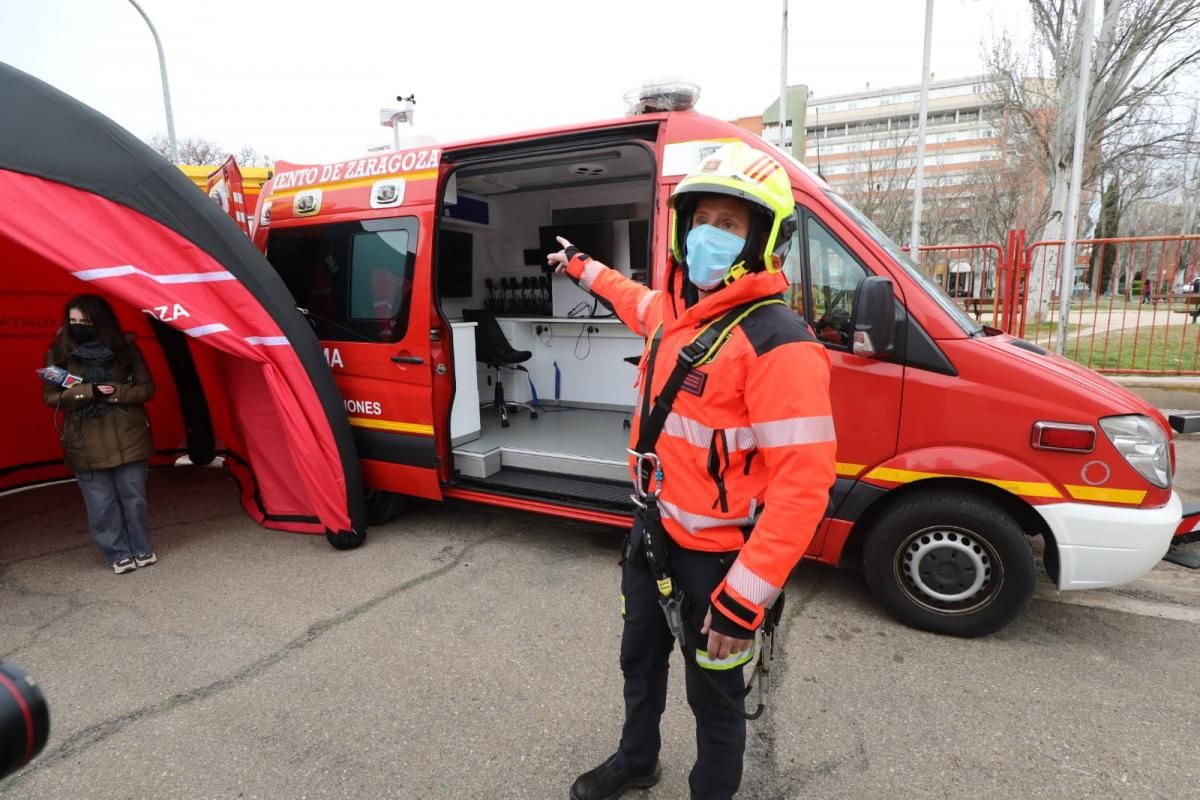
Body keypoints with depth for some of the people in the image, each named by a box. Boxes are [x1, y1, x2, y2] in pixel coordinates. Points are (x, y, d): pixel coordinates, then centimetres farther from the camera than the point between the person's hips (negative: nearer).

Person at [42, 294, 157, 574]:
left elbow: (146, 389, 1)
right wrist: (88, 392, -16)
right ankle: (119, 555, 19)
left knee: (133, 497, 9)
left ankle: (141, 549, 25)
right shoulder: (58, 353, -1)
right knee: (102, 504, 6)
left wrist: (116, 392, -16)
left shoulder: (125, 347, -1)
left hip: (128, 436, 0)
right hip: (86, 443, 0)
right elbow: (50, 397, 0)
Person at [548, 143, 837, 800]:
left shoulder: (777, 344, -25)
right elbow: (641, 305, 27)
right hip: (653, 531, 9)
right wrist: (583, 269, 40)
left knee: (714, 694, 16)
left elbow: (802, 483, -28)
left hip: (715, 557, -8)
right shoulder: (676, 307, 1)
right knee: (640, 661, 28)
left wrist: (743, 598, -28)